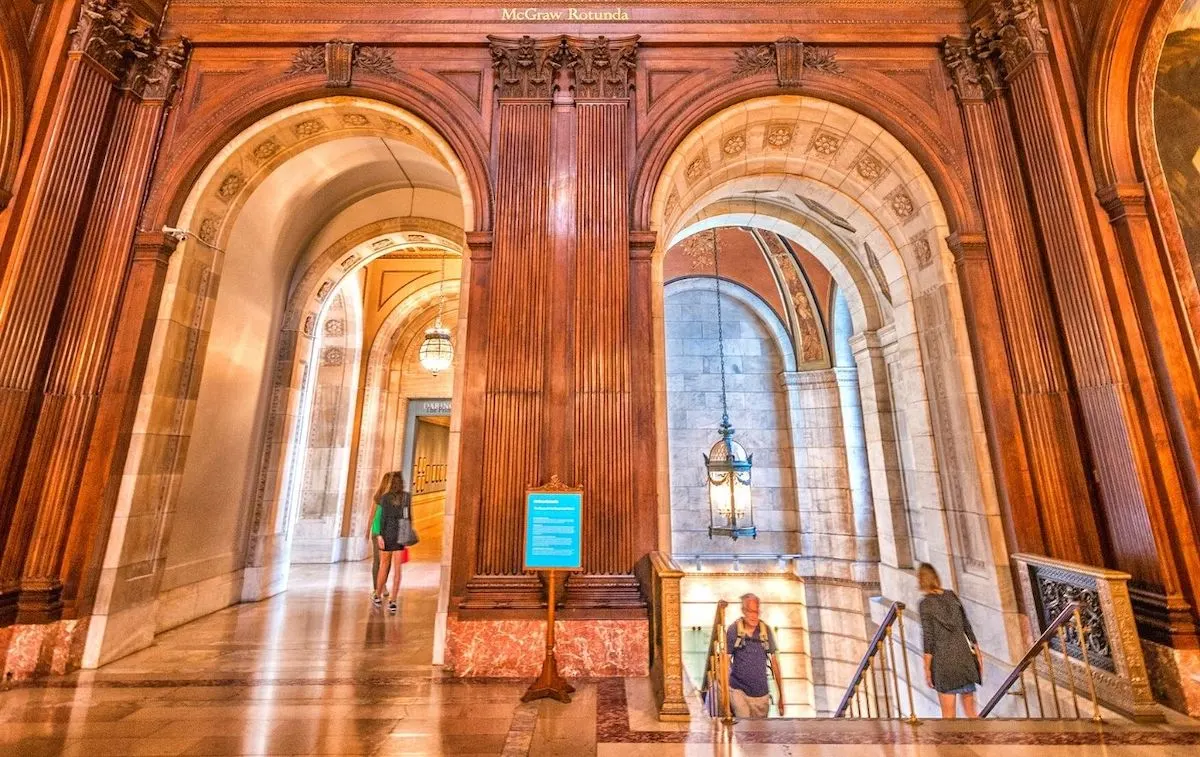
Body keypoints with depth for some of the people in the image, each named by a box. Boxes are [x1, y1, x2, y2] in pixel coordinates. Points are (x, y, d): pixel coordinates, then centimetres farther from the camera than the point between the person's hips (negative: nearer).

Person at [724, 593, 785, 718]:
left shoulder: (766, 631, -4)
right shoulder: (733, 630, -9)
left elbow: (774, 663, 4)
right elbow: (725, 661, -3)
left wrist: (781, 695, 5)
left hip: (761, 694, 3)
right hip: (738, 690, -2)